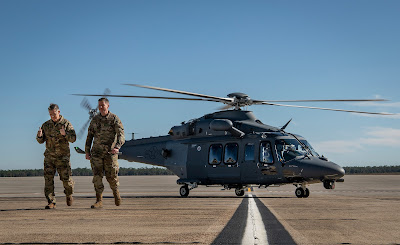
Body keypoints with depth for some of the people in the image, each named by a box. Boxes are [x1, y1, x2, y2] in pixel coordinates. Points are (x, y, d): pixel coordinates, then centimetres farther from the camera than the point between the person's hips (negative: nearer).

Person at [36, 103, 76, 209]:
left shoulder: (66, 124, -1)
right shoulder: (46, 125, 8)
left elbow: (73, 139, -8)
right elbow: (41, 141, 8)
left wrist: (65, 134, -28)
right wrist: (40, 135, -15)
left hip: (62, 157, -3)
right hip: (49, 156, 3)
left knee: (66, 178, -2)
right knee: (48, 179, -7)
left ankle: (69, 194, 28)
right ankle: (51, 202, -4)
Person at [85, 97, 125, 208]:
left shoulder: (114, 119, -4)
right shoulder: (95, 119, 8)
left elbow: (121, 134, -13)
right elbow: (90, 135, 15)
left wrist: (117, 147, -30)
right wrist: (87, 151, 10)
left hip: (110, 152, -3)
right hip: (97, 152, 3)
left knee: (111, 176, 3)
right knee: (97, 175, -6)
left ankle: (115, 191, 34)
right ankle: (99, 201, -4)